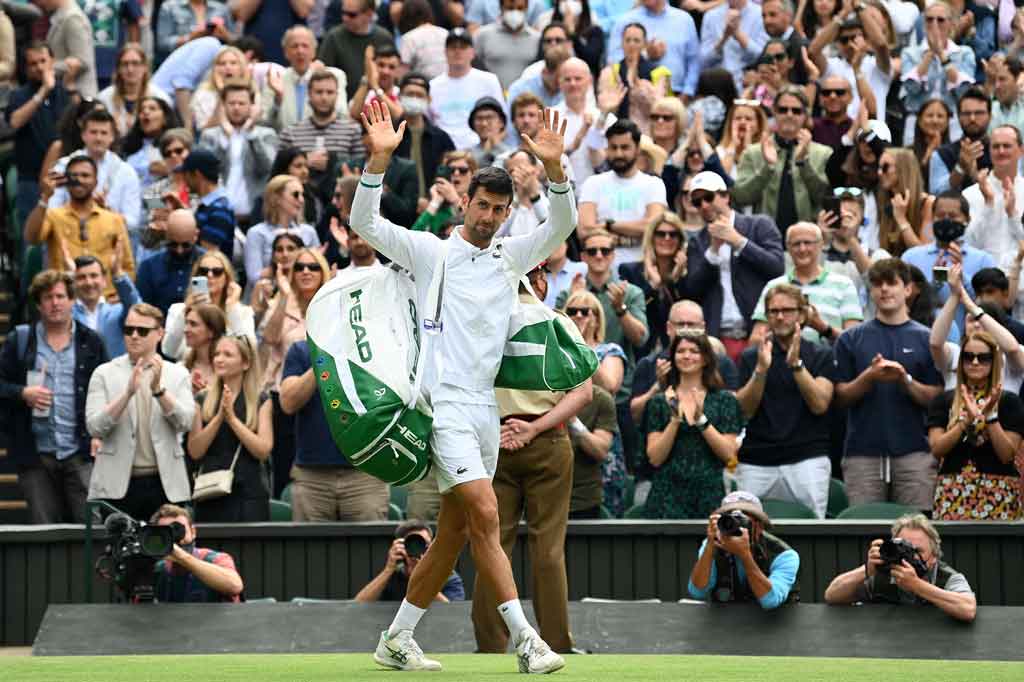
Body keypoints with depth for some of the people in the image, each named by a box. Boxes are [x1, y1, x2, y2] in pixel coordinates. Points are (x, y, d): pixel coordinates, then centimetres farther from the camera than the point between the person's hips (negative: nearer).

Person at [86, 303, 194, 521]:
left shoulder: (177, 374, 9)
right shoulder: (104, 374, 6)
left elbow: (185, 422, -5)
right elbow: (95, 428, -6)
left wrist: (158, 389, -19)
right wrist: (128, 392, -19)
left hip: (165, 485, 1)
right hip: (117, 486, -1)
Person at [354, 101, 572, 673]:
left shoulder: (511, 256, 14)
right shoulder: (429, 251, 3)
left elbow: (562, 225, 4)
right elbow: (365, 222, -6)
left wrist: (554, 167, -13)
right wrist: (380, 158, -19)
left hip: (485, 407, 6)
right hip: (444, 403, -6)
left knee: (454, 534, 7)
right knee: (485, 515, -17)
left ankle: (397, 640, 17)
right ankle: (524, 638, -21)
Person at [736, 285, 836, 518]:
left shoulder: (820, 355, 6)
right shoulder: (751, 356, 11)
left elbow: (820, 404, -7)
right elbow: (744, 410, 2)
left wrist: (796, 363, -16)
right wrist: (761, 369, -12)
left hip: (807, 460, -2)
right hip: (756, 461, 2)